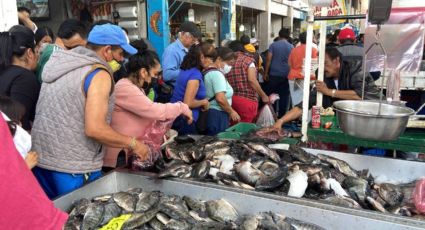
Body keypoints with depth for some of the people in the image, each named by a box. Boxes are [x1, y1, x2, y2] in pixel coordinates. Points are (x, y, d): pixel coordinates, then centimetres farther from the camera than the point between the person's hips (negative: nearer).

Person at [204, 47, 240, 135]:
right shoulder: (217, 74, -14)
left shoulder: (209, 72, 16)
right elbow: (220, 98, -25)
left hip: (209, 114, 10)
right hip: (217, 116, -10)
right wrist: (231, 112, -10)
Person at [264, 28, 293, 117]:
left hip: (274, 74, -1)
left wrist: (265, 73, -1)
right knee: (284, 96, 6)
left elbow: (268, 59, -6)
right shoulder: (291, 47, 3)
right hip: (286, 75, 1)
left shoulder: (273, 45, -2)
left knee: (271, 95, 8)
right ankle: (281, 115, 8)